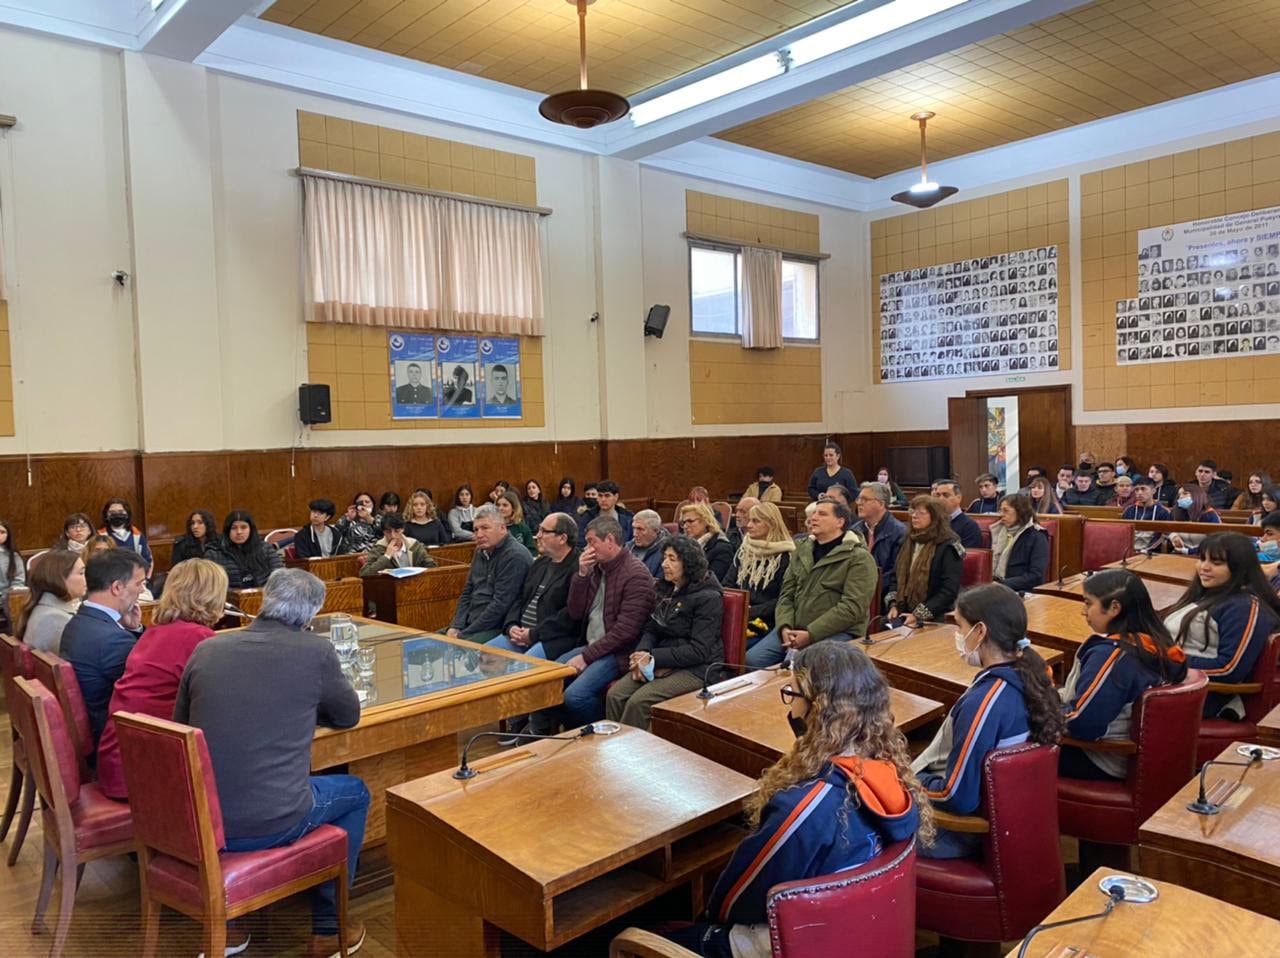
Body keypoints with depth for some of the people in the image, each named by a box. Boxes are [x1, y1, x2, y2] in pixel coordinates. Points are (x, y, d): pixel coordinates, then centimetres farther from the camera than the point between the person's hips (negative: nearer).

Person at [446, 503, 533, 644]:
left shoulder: (515, 556, -15)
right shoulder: (481, 552, 14)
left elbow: (501, 605, -20)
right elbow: (467, 593, 18)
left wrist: (464, 635, -17)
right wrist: (455, 627, 2)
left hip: (498, 629, -9)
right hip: (471, 624, 9)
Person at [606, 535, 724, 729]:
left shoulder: (708, 597, -12)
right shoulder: (667, 589, 11)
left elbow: (698, 651, -17)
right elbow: (651, 629, 15)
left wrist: (653, 658, -19)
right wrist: (642, 655, -8)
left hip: (696, 669, -7)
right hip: (663, 663, 7)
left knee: (639, 702, -26)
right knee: (615, 695, -16)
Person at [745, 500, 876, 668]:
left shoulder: (859, 558, -5)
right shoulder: (802, 550, 15)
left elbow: (852, 607, -15)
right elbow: (786, 595, 13)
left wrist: (810, 634, -19)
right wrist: (785, 627, -7)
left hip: (837, 632, -6)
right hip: (796, 629, 6)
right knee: (753, 659, -13)